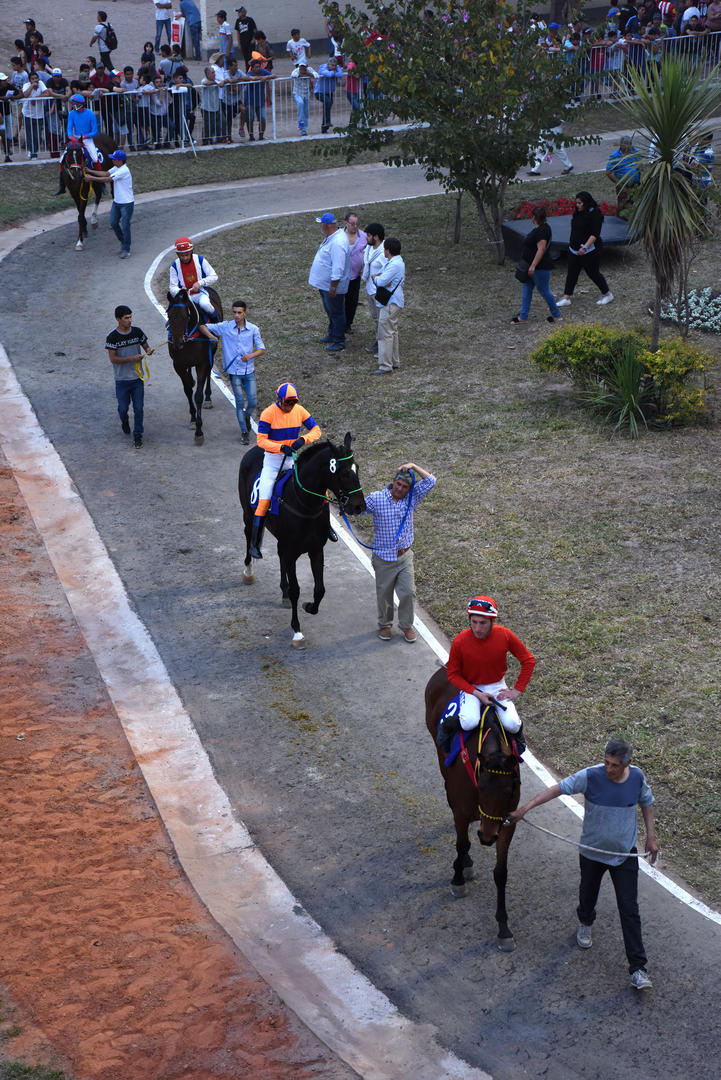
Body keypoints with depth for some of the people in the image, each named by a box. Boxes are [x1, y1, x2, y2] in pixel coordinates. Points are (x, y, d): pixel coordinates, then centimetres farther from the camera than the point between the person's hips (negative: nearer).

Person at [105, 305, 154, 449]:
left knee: (138, 408, 1)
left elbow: (145, 345, 11)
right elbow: (112, 359, -14)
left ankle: (138, 435, 13)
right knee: (123, 407, 11)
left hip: (137, 378, 2)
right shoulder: (112, 337, -13)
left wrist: (148, 350, -14)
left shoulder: (137, 331, -1)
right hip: (122, 379, -2)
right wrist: (132, 358, -24)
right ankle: (124, 421, 44)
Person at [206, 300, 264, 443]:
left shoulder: (253, 329, -4)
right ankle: (244, 431, 14)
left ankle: (247, 417, 34)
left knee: (253, 402, 0)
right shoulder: (225, 327, -4)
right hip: (234, 371, -1)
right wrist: (211, 336, -16)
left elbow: (261, 349, -1)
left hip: (249, 371, 1)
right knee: (240, 402, 0)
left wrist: (250, 356, -21)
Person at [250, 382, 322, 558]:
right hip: (273, 460, -4)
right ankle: (255, 545, -3)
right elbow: (261, 440, -16)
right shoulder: (268, 413, -14)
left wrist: (303, 439, -19)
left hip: (293, 457, 4)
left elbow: (316, 430, 2)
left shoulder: (299, 411, -2)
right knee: (264, 501, -12)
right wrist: (281, 447, -31)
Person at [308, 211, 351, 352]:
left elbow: (338, 268, -30)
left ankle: (339, 341, 12)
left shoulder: (338, 243, -30)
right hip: (325, 284, 10)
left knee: (336, 313, 2)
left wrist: (333, 287, -27)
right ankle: (332, 335, 39)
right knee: (330, 312, 24)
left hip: (332, 286, -10)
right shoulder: (331, 237, 5)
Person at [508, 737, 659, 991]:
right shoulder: (590, 777, -21)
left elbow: (646, 803, 7)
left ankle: (638, 969, 1)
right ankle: (585, 924, 60)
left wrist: (651, 836, 5)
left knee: (629, 910, -3)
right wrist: (525, 808, -29)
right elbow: (558, 789, -22)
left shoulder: (637, 777, -13)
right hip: (592, 851, 0)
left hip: (625, 854, 0)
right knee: (588, 894, 23)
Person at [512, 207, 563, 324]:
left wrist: (533, 266, -29)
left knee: (544, 290, 0)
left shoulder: (542, 230, -22)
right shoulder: (538, 228, 10)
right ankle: (523, 317, 16)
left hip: (541, 267, -11)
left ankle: (557, 315, 13)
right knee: (527, 289, 12)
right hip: (532, 266, 11)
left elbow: (541, 249, -28)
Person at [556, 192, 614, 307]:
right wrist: (572, 244, 22)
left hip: (589, 249, -8)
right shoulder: (578, 213, 8)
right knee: (571, 273, 4)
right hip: (575, 249, 8)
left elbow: (595, 234, -22)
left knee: (593, 273, 3)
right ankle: (566, 299, 6)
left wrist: (585, 247, -28)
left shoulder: (595, 214, -16)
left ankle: (607, 294, 21)